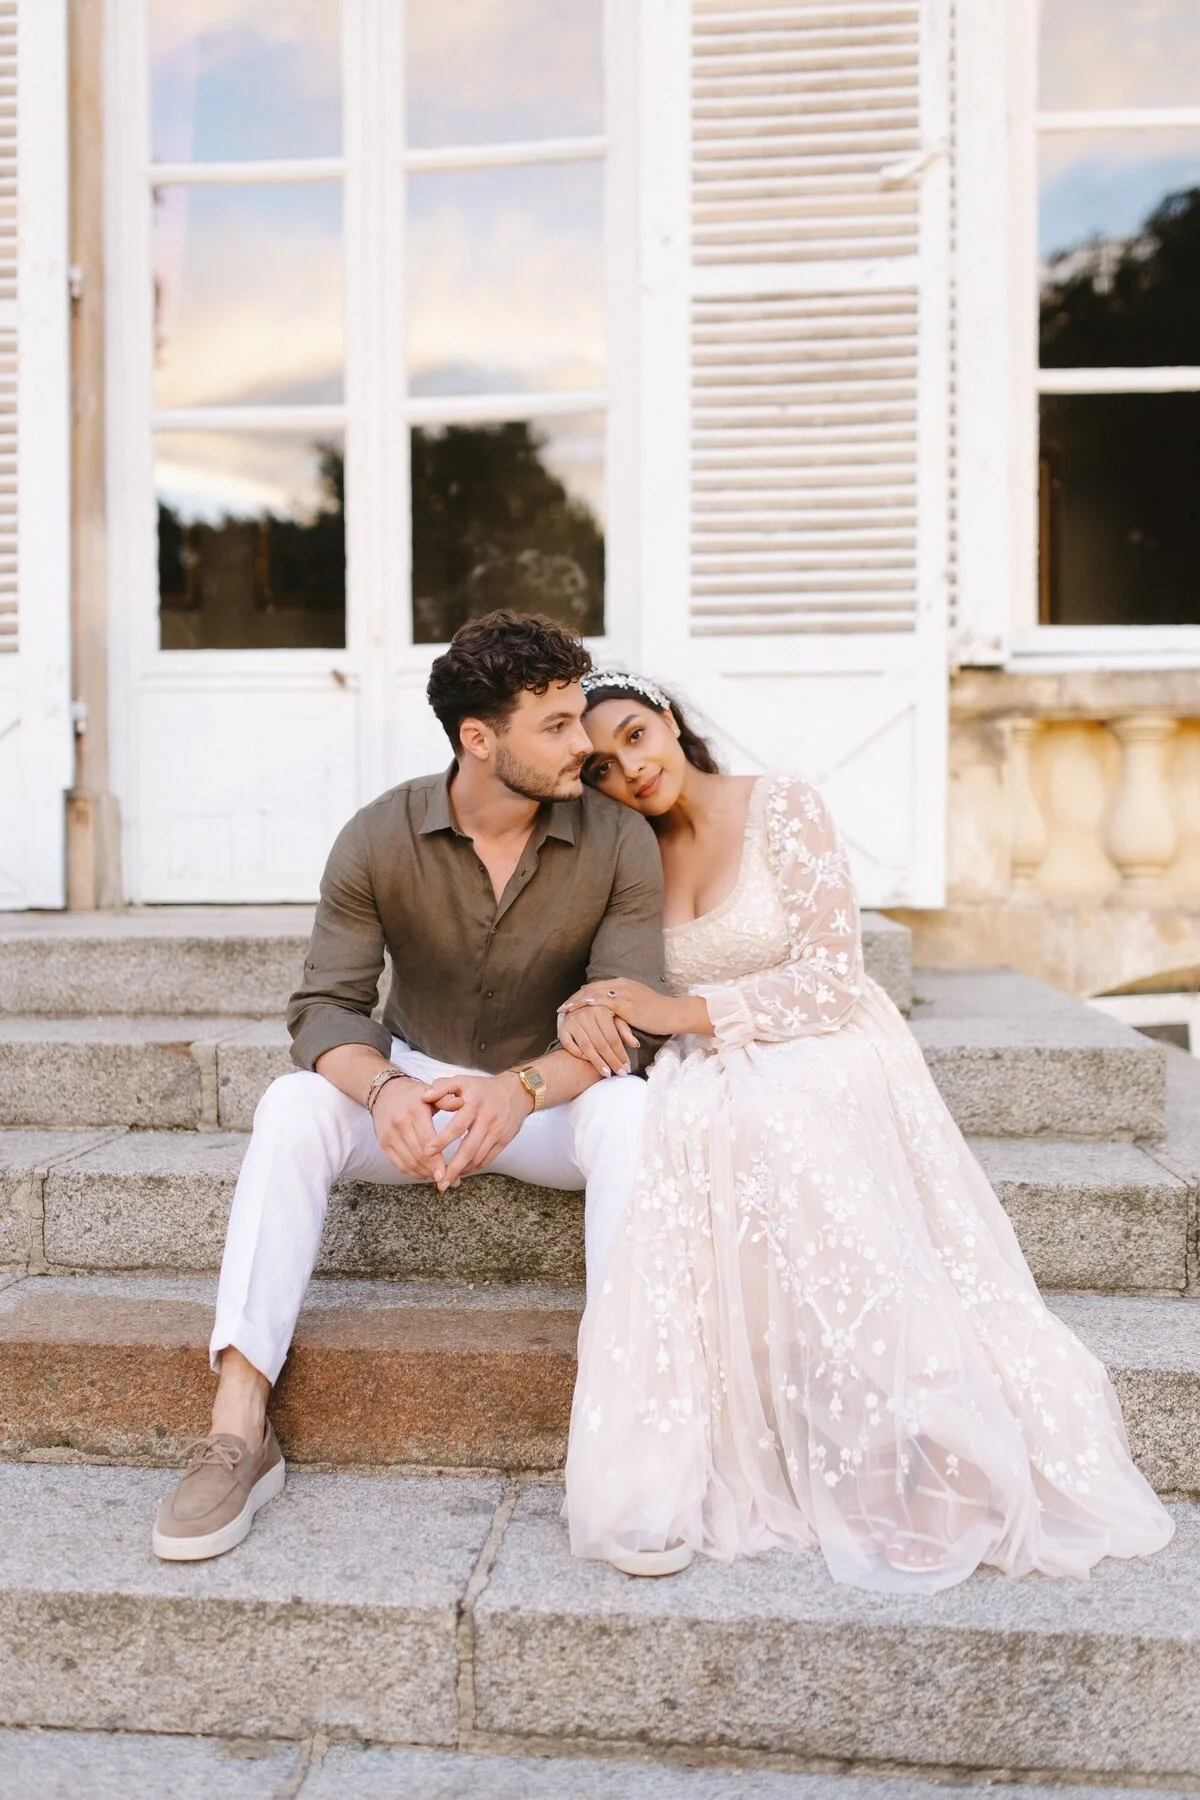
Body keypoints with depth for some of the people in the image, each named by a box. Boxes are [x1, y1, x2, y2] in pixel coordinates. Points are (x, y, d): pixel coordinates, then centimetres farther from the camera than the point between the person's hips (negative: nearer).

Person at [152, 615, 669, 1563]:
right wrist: (382, 1087, -36)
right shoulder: (378, 838, -12)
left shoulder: (620, 842, -14)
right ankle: (238, 1430, -26)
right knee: (292, 1105, -27)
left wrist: (521, 1089, -38)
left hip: (553, 1095, -1)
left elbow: (630, 1024, -18)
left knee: (630, 1111, -33)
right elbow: (326, 1004, -13)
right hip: (413, 1083, 1)